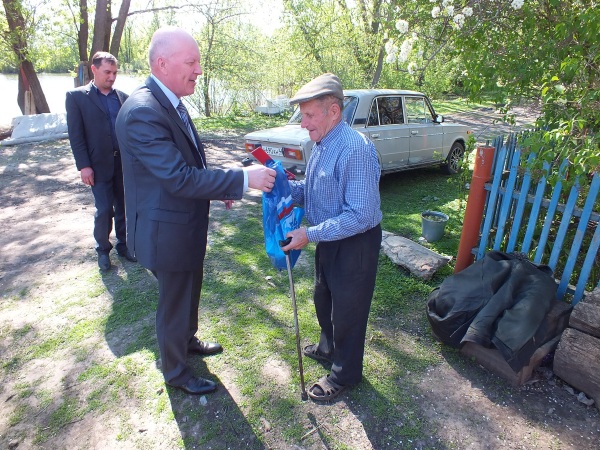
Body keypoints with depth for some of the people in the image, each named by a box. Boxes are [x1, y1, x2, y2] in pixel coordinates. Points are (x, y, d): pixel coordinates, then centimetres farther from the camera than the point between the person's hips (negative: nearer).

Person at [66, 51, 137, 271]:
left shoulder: (123, 97, 10)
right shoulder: (76, 96, 0)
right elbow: (75, 135, -5)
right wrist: (84, 165, -11)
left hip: (125, 162, 4)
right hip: (99, 164, -3)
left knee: (123, 207, 10)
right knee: (104, 210, -3)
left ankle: (123, 244, 26)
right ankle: (103, 249, 18)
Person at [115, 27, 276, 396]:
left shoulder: (171, 103, 5)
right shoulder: (142, 112, -26)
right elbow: (179, 178, -31)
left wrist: (219, 187, 6)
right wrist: (243, 179, -31)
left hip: (188, 226, 9)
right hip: (167, 232, -9)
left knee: (190, 291, 26)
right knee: (174, 303, 11)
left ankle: (188, 340, 52)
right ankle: (176, 372, 36)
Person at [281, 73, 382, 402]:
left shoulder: (355, 149, -27)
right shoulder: (321, 144, 2)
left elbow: (361, 215, -30)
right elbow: (311, 191, 10)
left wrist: (310, 234, -28)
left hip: (355, 246, -9)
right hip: (329, 240, 9)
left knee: (347, 310, 11)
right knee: (323, 299, 27)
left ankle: (345, 374, 37)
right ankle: (329, 347, 55)